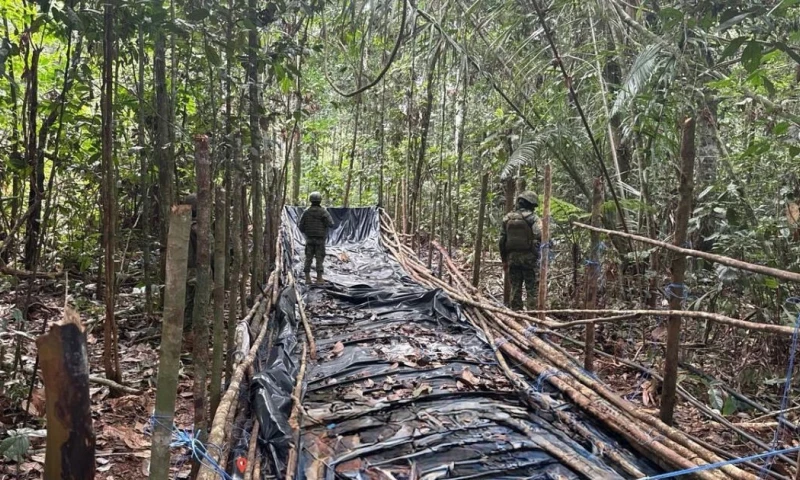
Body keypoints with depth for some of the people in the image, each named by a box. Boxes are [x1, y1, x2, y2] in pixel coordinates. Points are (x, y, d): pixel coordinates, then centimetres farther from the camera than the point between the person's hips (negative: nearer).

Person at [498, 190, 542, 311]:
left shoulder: (508, 218, 9)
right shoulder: (532, 217, -7)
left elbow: (502, 240, 11)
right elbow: (539, 237, -21)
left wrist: (504, 260, 17)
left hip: (512, 257, 5)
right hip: (529, 257, -5)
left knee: (515, 288, 12)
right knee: (532, 289, 1)